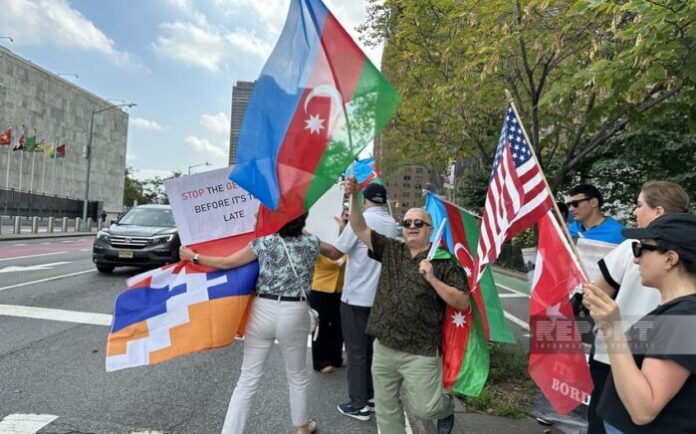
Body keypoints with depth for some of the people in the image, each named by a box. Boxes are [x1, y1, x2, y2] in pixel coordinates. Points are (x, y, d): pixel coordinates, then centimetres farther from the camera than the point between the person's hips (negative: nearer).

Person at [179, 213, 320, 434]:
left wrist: (194, 257, 10)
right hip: (294, 314, 0)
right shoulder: (312, 243, -3)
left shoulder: (264, 242, -3)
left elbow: (227, 263, -1)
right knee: (297, 377, 20)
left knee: (247, 380, 9)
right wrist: (298, 221, 21)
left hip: (262, 310, 0)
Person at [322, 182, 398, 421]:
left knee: (356, 350, 2)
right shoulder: (392, 224, 7)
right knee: (373, 346, 17)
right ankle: (372, 394, 28)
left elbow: (335, 253, -12)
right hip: (380, 296, 6)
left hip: (356, 296, -6)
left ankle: (359, 404, 8)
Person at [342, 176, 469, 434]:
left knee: (424, 408, 4)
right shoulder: (390, 250, 5)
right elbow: (360, 229, -1)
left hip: (421, 352, -4)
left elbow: (463, 303, -9)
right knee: (385, 407, 16)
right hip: (384, 347, 5)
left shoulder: (444, 262, -6)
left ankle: (446, 408, 39)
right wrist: (353, 197, -14)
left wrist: (433, 279, -20)